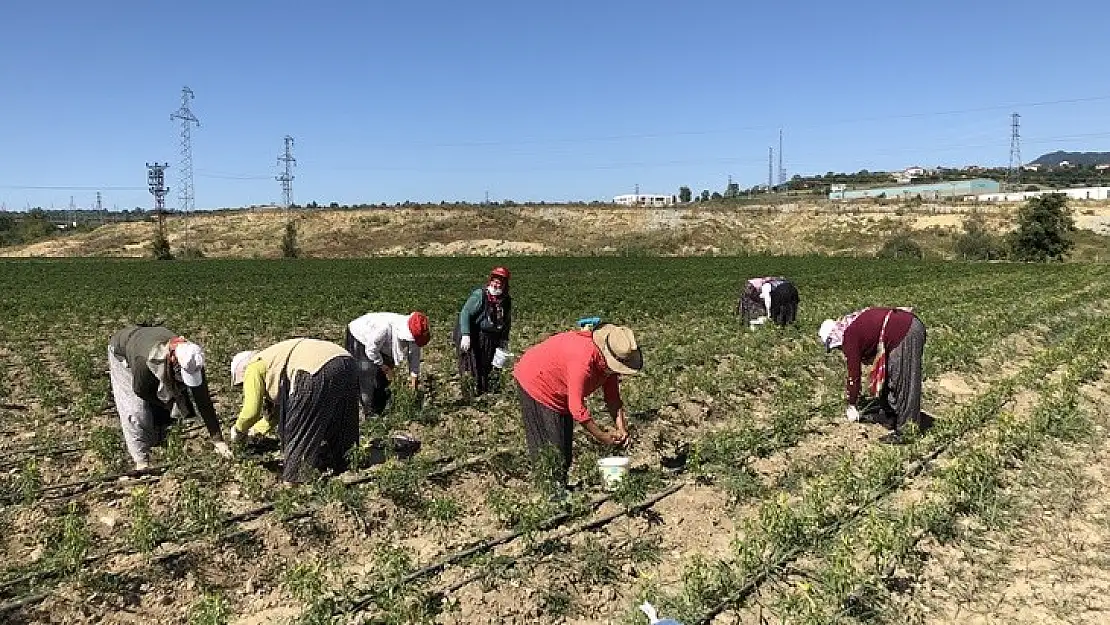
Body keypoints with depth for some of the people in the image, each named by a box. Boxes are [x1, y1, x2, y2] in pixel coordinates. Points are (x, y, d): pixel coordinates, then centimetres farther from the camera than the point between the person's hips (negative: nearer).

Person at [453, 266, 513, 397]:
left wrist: (504, 342, 7)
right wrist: (465, 336, -30)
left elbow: (507, 323, 13)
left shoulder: (507, 300, 2)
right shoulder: (479, 295, -17)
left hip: (491, 341, 5)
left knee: (487, 370, 16)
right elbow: (465, 313, -21)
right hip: (472, 338, -5)